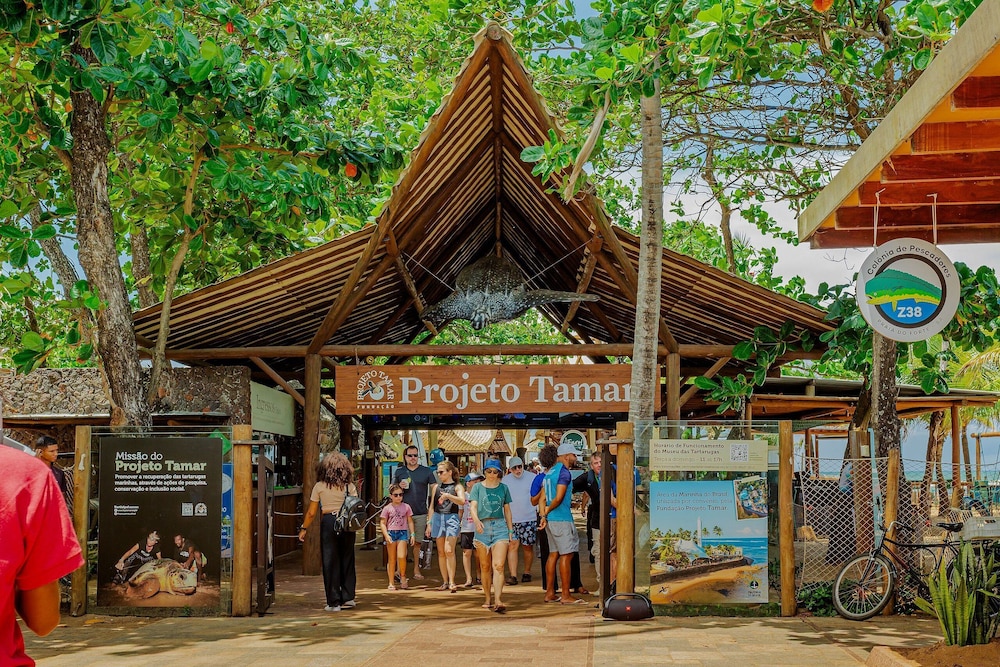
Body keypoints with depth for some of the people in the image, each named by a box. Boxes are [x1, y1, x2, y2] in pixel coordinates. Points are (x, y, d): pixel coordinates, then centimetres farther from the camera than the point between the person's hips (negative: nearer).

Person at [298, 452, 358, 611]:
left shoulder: (319, 486, -2)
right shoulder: (349, 486, 2)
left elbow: (311, 513, 0)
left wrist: (304, 529, 11)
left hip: (328, 522, -2)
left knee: (330, 562, 4)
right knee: (347, 559, 14)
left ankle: (334, 602, 5)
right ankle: (348, 597, 17)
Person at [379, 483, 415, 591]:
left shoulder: (406, 507, 6)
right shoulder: (387, 508, 2)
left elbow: (410, 521, 11)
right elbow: (382, 523, 1)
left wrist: (412, 534, 5)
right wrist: (386, 535, -11)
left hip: (403, 533, 0)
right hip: (391, 533, 0)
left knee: (401, 556, -16)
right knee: (392, 559, 4)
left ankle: (403, 576, 7)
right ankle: (391, 583, 11)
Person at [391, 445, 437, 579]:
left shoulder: (427, 471, 6)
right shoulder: (399, 472, 8)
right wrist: (399, 487, -7)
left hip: (421, 513, 0)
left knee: (417, 542, 6)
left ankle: (416, 569, 14)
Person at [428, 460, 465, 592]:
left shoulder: (457, 487, 3)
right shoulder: (436, 487, 15)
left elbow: (462, 501, -14)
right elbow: (432, 506, 18)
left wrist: (448, 496, -26)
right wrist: (429, 523, 12)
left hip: (452, 518, -4)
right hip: (437, 517, 4)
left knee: (449, 551, -15)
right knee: (441, 552, 6)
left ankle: (452, 582, -13)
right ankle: (445, 582, 12)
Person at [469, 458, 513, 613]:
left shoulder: (503, 488, 9)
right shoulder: (478, 487, 5)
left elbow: (507, 510, 15)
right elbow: (473, 507, -5)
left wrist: (511, 530, 13)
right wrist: (476, 521, -25)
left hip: (500, 526, 0)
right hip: (482, 527, 0)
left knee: (498, 566, -12)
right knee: (485, 566, 8)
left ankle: (498, 601, -18)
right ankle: (487, 599, 19)